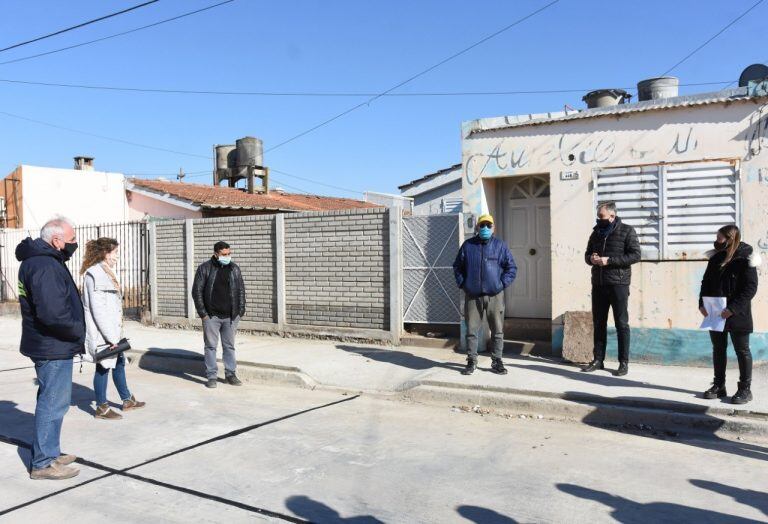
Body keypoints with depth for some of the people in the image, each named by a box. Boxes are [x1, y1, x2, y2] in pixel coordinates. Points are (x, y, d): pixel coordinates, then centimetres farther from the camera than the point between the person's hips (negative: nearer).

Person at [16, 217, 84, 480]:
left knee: (52, 400, 20)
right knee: (53, 403, -1)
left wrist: (75, 333, 10)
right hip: (53, 349, -11)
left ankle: (49, 452, 33)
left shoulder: (44, 260, 12)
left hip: (51, 346, 11)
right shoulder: (45, 266, -21)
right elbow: (52, 313, -30)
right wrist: (78, 331, -15)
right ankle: (43, 463, 9)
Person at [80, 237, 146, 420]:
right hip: (102, 333, -10)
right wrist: (110, 336, -21)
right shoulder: (95, 274, -18)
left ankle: (127, 400, 31)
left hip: (112, 330, 10)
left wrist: (115, 333, 16)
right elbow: (97, 309, -22)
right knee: (103, 367, 2)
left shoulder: (105, 272, 13)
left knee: (119, 362, 18)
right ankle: (101, 408, 16)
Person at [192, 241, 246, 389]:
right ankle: (211, 376, 11)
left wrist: (241, 311, 3)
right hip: (211, 316, -2)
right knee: (211, 346, 3)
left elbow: (241, 290, 10)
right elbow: (197, 291, -3)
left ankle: (230, 374, 19)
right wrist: (202, 313, -8)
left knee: (229, 346, 10)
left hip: (231, 316, 3)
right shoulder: (205, 268, -3)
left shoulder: (234, 269, 6)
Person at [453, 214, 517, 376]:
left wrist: (502, 284, -4)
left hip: (495, 296, 0)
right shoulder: (468, 245, 7)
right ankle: (471, 361, 15)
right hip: (472, 296, 1)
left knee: (497, 330, 4)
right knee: (471, 330, 4)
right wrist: (462, 283, 4)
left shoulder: (500, 246, 4)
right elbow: (457, 266, 15)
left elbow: (511, 268, 7)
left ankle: (497, 361, 16)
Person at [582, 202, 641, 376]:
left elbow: (635, 255, -10)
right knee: (598, 323, 9)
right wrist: (591, 258, -3)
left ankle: (624, 362, 7)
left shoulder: (627, 231, -2)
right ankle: (598, 360, 17)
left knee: (621, 324, 0)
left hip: (618, 284, -5)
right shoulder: (596, 232, 14)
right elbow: (587, 254, 22)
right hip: (598, 284, 6)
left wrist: (609, 260, -18)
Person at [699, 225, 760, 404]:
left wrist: (732, 309, -23)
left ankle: (745, 389, 14)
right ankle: (719, 386, 21)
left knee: (742, 350, 5)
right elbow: (706, 282, 10)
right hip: (715, 313, 6)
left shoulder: (745, 260, -12)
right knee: (718, 349, 12)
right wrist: (702, 303, -3)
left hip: (737, 315, -6)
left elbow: (750, 288, -16)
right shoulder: (715, 258, 7)